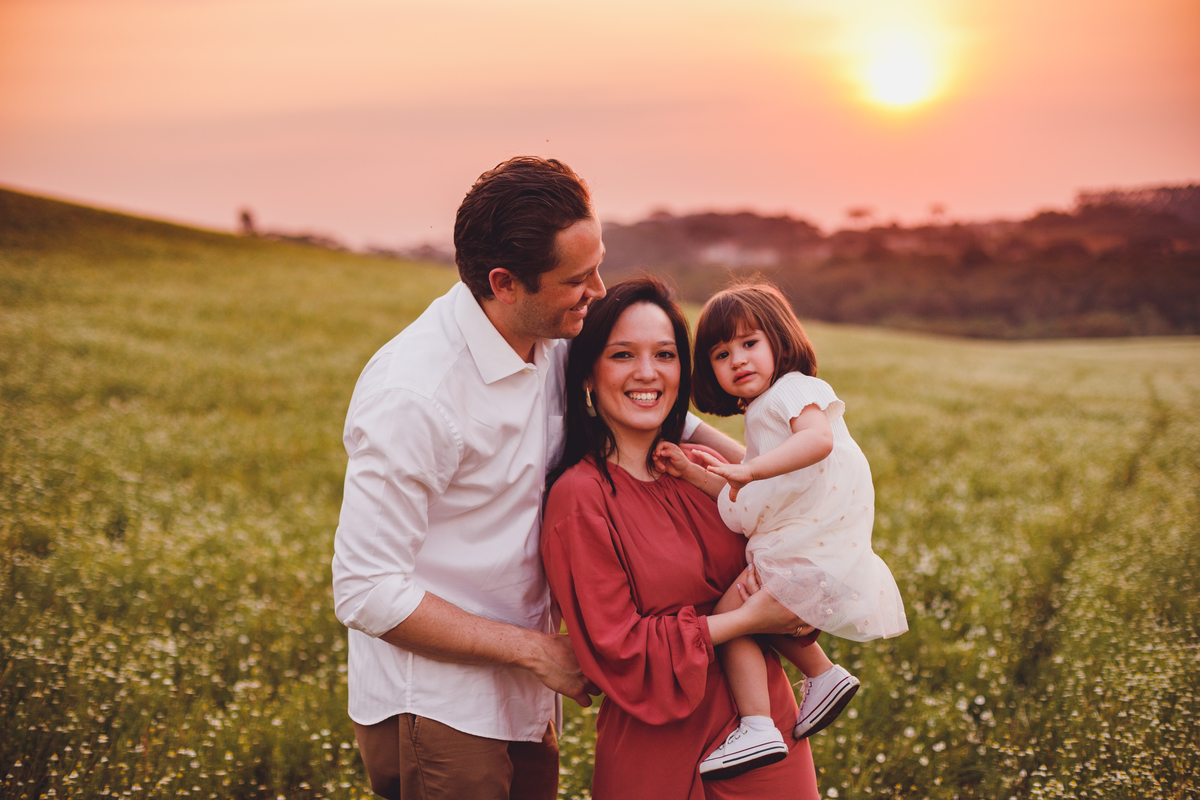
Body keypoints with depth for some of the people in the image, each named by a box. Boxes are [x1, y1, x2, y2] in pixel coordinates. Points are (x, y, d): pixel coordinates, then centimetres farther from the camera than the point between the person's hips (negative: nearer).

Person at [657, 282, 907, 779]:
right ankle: (823, 674, 27)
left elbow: (819, 438, -31)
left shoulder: (794, 389, -8)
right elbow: (746, 499, 17)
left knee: (730, 611, -8)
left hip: (816, 560, -10)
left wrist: (750, 469, -38)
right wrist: (691, 472, 7)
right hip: (795, 553, 10)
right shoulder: (760, 416, 22)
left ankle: (756, 728, -9)